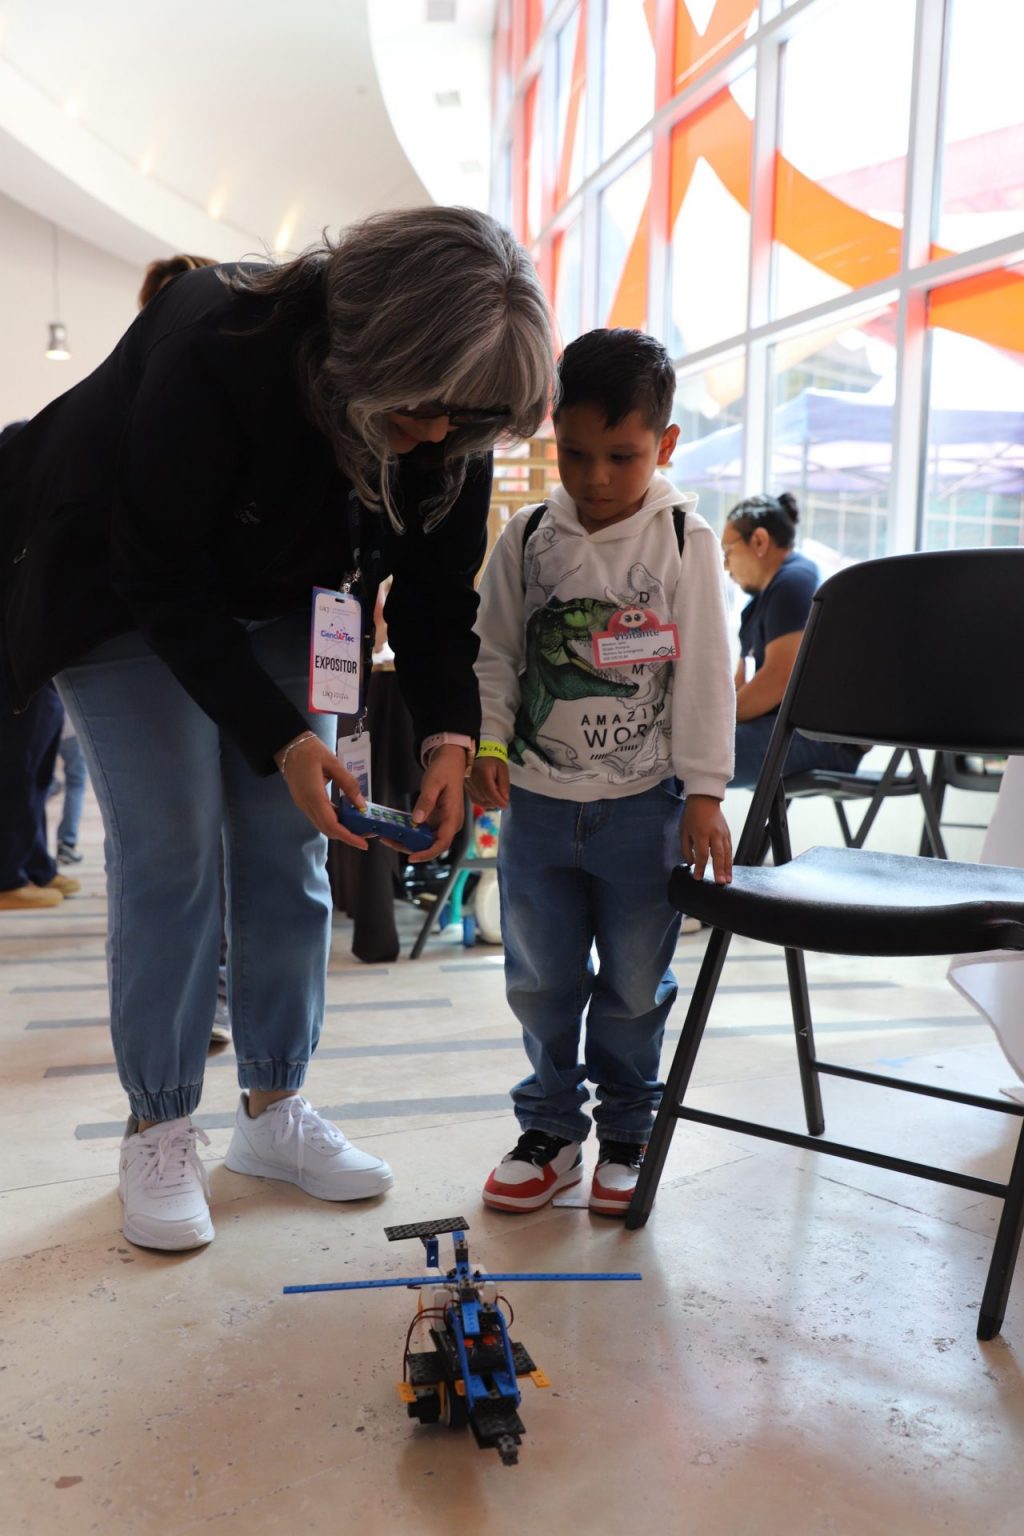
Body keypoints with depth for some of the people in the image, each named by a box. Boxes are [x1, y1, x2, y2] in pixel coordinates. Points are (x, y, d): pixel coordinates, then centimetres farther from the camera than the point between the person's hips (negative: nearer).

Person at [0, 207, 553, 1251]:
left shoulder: (450, 426, -20)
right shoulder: (213, 351, -36)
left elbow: (439, 586, -9)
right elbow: (164, 583, -31)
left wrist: (448, 729, -24)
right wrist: (280, 737, -34)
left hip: (277, 604, 5)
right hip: (121, 594, -5)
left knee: (290, 847, 0)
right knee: (171, 849, -10)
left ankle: (273, 1107, 14)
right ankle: (158, 1128, 5)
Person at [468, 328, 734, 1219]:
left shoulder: (685, 541, -4)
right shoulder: (529, 538, 1)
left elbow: (706, 672, -5)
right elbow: (497, 653, 7)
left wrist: (704, 792, -8)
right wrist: (488, 746, -6)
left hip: (644, 803, -2)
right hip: (538, 801, 2)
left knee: (633, 985, 9)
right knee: (540, 979, 11)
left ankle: (626, 1135, 29)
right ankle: (552, 1128, 29)